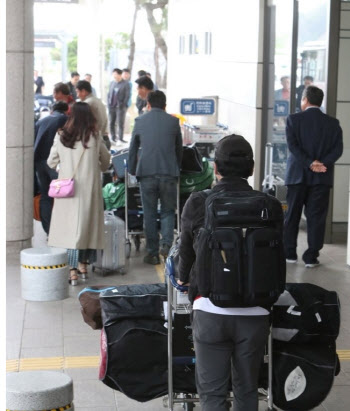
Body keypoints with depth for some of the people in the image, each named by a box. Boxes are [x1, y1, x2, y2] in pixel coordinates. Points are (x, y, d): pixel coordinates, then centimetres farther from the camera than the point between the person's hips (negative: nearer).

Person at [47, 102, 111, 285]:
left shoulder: (61, 137, -5)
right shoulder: (95, 138, -5)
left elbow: (51, 163, 5)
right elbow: (106, 162, 7)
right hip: (90, 187, 1)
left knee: (69, 226, 1)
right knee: (87, 224, 14)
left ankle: (72, 271, -4)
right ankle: (83, 264, 26)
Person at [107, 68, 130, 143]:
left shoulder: (125, 84, -6)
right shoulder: (112, 83, 11)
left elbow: (127, 96, -8)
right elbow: (109, 93, 16)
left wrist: (122, 105, -13)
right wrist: (109, 102, 5)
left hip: (120, 107, -5)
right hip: (111, 106, 5)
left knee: (120, 123, -5)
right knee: (111, 123, 8)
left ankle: (120, 138, 0)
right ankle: (113, 137, 16)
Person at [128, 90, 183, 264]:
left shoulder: (140, 121, 6)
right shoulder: (173, 121, 6)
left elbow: (133, 149, 12)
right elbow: (179, 148, 15)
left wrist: (132, 171, 24)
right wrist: (177, 169, 29)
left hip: (146, 172, 0)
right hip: (169, 172, 0)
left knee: (149, 214, 8)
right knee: (168, 211, 12)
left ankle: (153, 253, 10)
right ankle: (167, 245, -7)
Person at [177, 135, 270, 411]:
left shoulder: (197, 204, -5)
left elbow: (186, 251, 9)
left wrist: (184, 279, 31)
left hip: (210, 309, -2)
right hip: (255, 312, 2)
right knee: (247, 389, 16)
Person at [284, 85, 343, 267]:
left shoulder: (294, 119, -3)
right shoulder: (333, 123, 4)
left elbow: (292, 145, -12)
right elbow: (338, 148, -5)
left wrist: (310, 163, -13)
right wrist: (322, 163, -12)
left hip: (297, 175, -1)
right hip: (322, 178, 1)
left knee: (292, 216, 10)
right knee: (316, 217, 4)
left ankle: (289, 254, 15)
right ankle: (311, 257, 2)